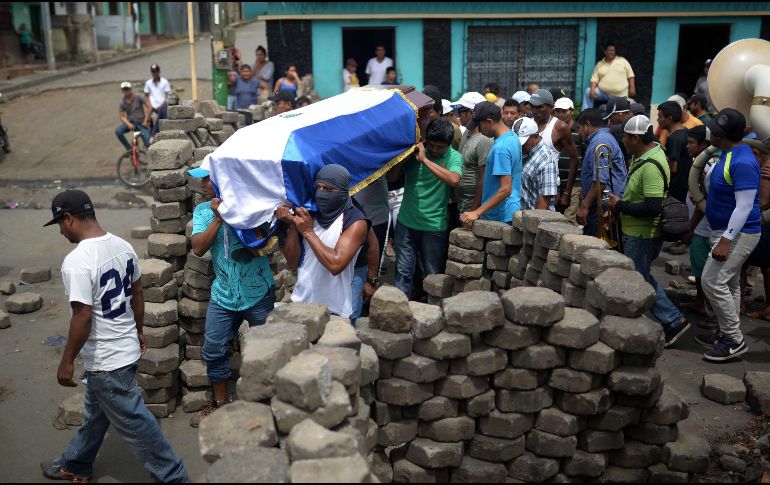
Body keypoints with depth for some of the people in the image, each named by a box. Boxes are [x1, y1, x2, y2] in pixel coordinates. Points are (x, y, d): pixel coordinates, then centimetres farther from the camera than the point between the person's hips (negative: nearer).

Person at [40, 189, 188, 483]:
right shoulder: (123, 246, 0)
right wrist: (139, 330, 22)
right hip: (127, 348, 9)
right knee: (94, 412, 26)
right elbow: (137, 294, 10)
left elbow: (82, 318, -25)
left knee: (134, 422, 4)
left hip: (106, 360, -9)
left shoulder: (76, 262, -25)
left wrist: (67, 361, -13)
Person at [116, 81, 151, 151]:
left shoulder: (138, 97, -7)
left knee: (148, 143, -21)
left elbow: (149, 107, -9)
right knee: (118, 131, -26)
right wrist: (128, 124, -23)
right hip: (130, 122, 2)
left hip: (141, 122, -2)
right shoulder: (122, 102, -1)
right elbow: (122, 116, -4)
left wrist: (145, 121, -12)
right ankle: (129, 149, -9)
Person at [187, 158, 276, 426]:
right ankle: (221, 402, 30)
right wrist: (218, 217, -20)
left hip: (258, 293, -3)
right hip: (224, 294, 4)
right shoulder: (203, 211, 1)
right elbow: (198, 248, -12)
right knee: (213, 350, 9)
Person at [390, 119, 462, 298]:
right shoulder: (414, 152, 2)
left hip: (434, 226, -2)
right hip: (406, 222, 2)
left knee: (434, 275, 11)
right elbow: (392, 176, 1)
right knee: (403, 271, 5)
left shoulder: (453, 157, -5)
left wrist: (425, 160, -24)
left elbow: (454, 180, -26)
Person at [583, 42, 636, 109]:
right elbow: (594, 79, 3)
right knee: (588, 91, -20)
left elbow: (630, 75, 6)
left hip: (621, 96, 0)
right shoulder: (599, 64, 9)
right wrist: (592, 90, -15)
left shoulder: (622, 61, 7)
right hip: (603, 93, 0)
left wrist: (632, 88, -4)